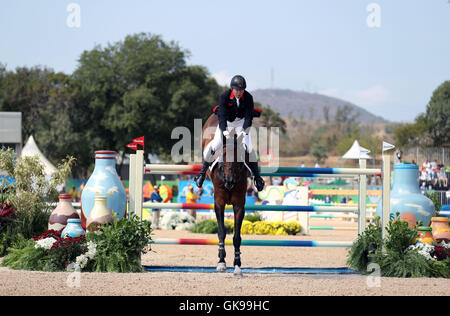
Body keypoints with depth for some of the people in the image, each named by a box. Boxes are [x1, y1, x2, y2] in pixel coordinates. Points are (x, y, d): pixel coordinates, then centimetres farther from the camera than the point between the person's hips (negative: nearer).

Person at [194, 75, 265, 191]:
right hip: (226, 122, -1)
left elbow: (249, 116, -19)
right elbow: (222, 116, -29)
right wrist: (225, 132, -42)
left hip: (241, 122, 1)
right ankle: (203, 172, -1)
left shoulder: (248, 97, -19)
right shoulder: (224, 97, -24)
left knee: (248, 147, -13)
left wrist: (243, 131, -34)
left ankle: (257, 176, 1)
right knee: (216, 144, -18)